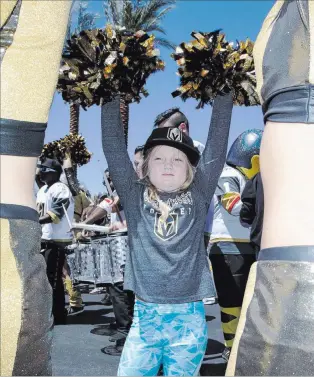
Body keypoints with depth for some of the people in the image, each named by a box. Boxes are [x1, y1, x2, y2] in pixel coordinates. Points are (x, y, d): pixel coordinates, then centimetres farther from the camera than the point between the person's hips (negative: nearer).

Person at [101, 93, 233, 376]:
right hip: (145, 313, 0)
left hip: (189, 316, 0)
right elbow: (113, 145, 1)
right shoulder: (135, 196, 4)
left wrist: (224, 95, 2)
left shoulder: (198, 196, 4)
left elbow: (217, 144, 3)